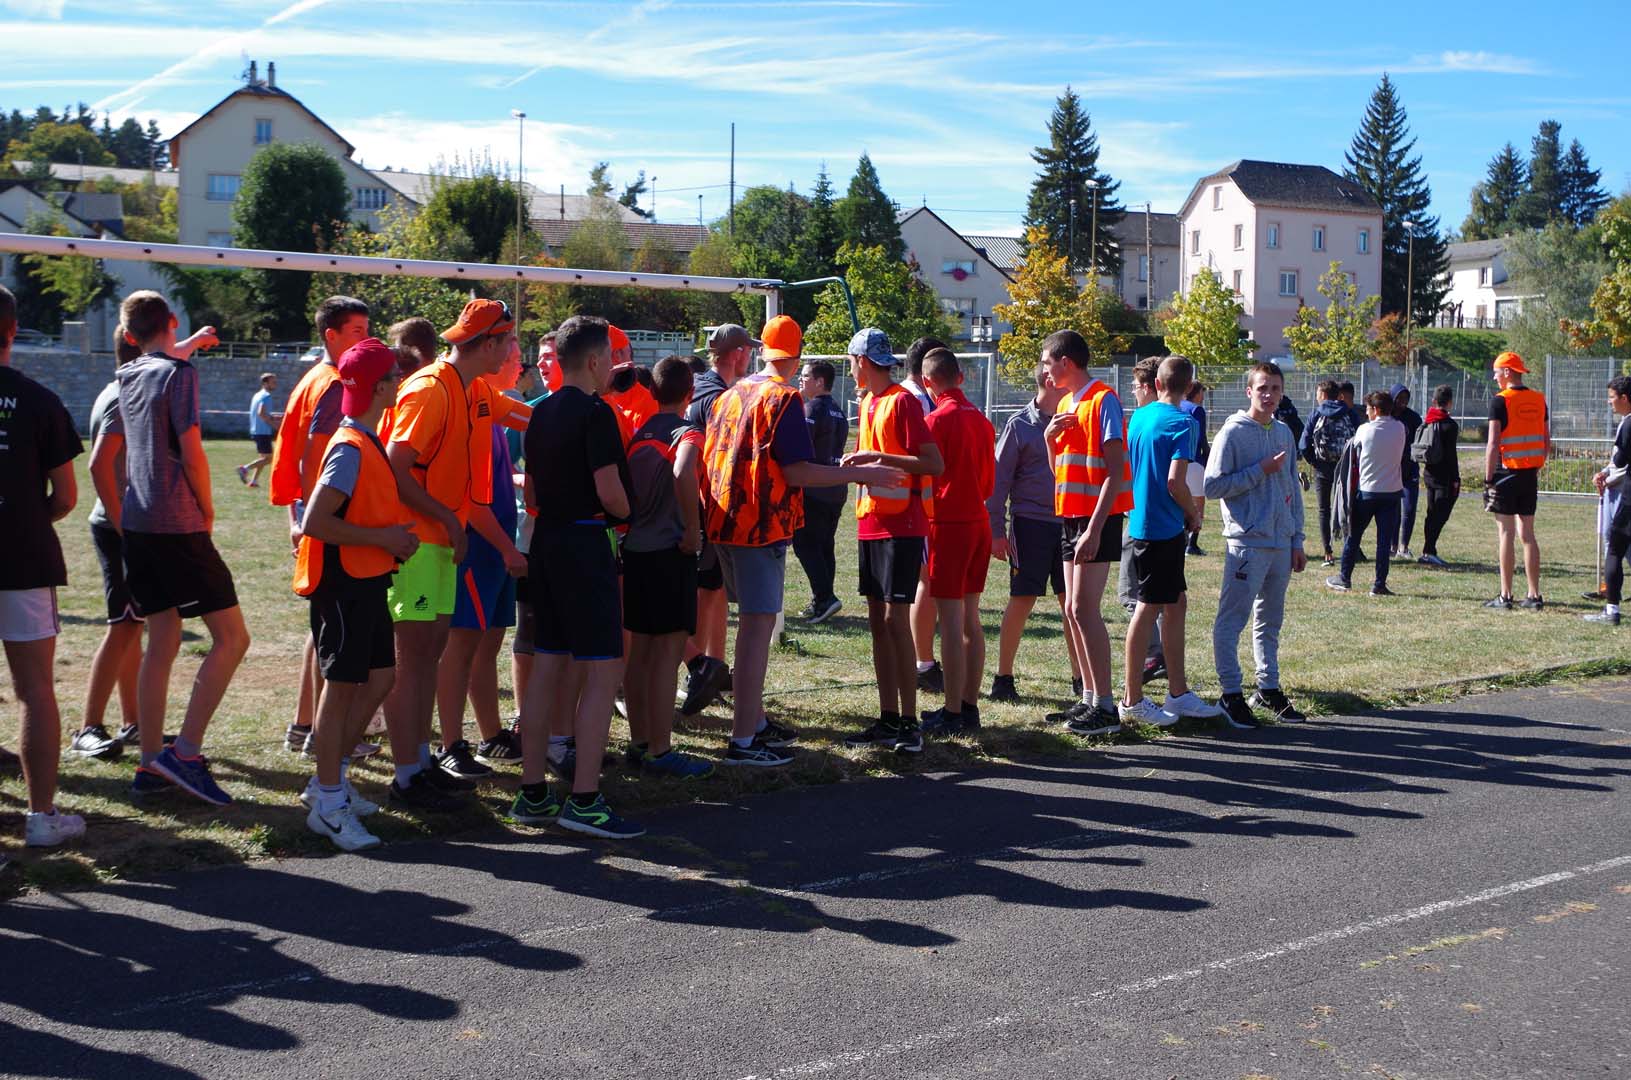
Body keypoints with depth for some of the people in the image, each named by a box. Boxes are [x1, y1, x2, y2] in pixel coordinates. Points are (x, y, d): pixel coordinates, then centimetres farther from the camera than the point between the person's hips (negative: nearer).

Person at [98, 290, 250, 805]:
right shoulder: (178, 373, -7)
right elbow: (191, 452, -14)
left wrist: (122, 522, 21)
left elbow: (101, 463, 17)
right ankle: (185, 753, -11)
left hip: (137, 529, 8)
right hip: (178, 527, -8)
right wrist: (208, 512, -1)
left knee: (162, 641, 12)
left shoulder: (126, 380, 14)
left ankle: (151, 763, 14)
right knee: (231, 637, -4)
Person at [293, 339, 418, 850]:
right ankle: (328, 803, 7)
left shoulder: (369, 443, 11)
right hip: (343, 582, -9)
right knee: (341, 686, -2)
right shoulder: (350, 449, -18)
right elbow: (314, 522, -24)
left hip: (368, 581, 9)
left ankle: (330, 777, 24)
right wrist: (382, 538, -19)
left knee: (380, 677, 13)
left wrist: (394, 534, 8)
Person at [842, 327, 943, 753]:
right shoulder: (869, 402, 15)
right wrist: (860, 461, 4)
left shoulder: (902, 402, -11)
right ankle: (888, 718, 15)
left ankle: (909, 723, -4)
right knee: (877, 621, 9)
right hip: (871, 523, 9)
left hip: (901, 526, -9)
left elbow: (934, 463, -17)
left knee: (896, 619, -9)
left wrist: (879, 458, -20)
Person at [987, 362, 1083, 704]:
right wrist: (997, 531, -7)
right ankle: (1003, 678, 9)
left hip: (1068, 523, 4)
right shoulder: (1020, 425, -2)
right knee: (1022, 601, -1)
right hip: (1030, 523, -4)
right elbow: (999, 479, -2)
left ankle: (1080, 679, 11)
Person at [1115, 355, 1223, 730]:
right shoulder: (1183, 423, -14)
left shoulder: (1138, 417, 9)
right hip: (1164, 527, -8)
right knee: (1149, 608, -2)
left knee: (1176, 603, 15)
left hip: (1142, 522, 8)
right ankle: (1132, 701, 4)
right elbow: (1175, 482, -23)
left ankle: (1179, 694, 20)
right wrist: (1194, 514, -6)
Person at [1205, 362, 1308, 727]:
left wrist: (1297, 540, 14)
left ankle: (1268, 688, 23)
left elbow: (1293, 488, 17)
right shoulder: (1233, 432, -6)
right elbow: (1213, 486, -11)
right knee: (1232, 620, -5)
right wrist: (1260, 470, -15)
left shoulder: (1285, 433, 13)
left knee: (1270, 621, 14)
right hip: (1246, 542, -7)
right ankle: (1231, 694, 1)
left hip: (1281, 543, 7)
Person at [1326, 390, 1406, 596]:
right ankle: (1379, 584, 3)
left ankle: (1344, 579, 17)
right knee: (1385, 540, 3)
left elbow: (1355, 457, 3)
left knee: (1353, 536, 11)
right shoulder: (1400, 429, -1)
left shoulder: (1364, 430, -9)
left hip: (1366, 490, -2)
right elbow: (1401, 455, 10)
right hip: (1392, 490, 2)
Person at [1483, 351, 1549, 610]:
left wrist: (1488, 479, -10)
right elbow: (1547, 441, 12)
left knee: (1506, 534, -3)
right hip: (1531, 475, 6)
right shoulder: (1539, 400, 9)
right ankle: (1534, 596, 10)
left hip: (1506, 473, -6)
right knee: (1527, 535, 10)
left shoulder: (1500, 401, -10)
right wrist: (1537, 469, 19)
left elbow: (1493, 444, -14)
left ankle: (1505, 596, -2)